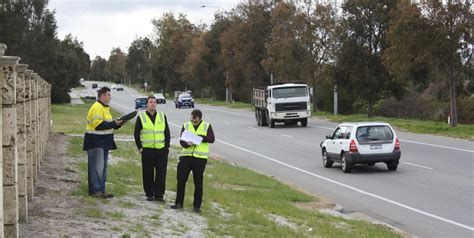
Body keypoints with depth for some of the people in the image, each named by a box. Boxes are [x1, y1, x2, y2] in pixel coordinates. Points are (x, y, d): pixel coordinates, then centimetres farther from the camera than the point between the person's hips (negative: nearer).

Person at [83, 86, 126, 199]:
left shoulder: (105, 107, 19)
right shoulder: (96, 107, -15)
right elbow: (99, 125, -23)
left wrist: (118, 124, 6)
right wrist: (114, 123, -19)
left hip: (103, 142, 10)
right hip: (95, 142, -10)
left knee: (103, 167, 12)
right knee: (97, 167, -8)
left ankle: (101, 190, 17)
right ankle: (95, 190, -3)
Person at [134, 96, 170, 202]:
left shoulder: (162, 116, 10)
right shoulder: (141, 117, 3)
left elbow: (167, 132, 13)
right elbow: (136, 133, 5)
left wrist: (167, 146, 5)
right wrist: (140, 147, -1)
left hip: (161, 149, 2)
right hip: (147, 150, -2)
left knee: (161, 173, -2)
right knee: (148, 173, 2)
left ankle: (159, 194, 3)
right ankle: (149, 194, 12)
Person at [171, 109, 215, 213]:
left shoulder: (207, 126, 2)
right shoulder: (186, 126, 8)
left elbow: (212, 139, -11)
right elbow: (181, 141, 1)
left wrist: (199, 137, -22)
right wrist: (187, 144, -22)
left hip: (200, 157, -2)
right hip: (186, 156, 2)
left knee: (198, 182, 4)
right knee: (181, 180, 2)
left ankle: (197, 205, 13)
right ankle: (179, 203, 13)